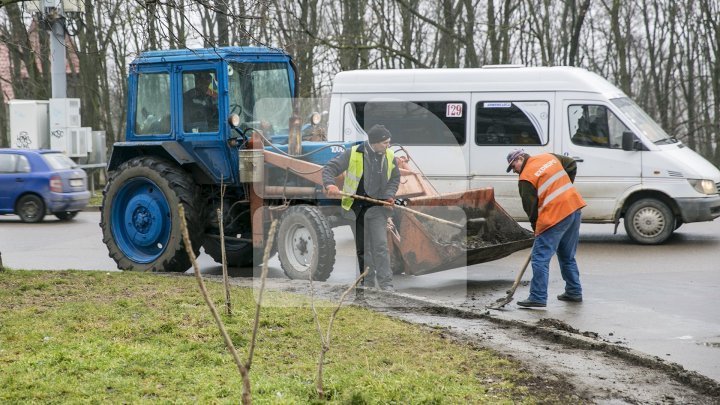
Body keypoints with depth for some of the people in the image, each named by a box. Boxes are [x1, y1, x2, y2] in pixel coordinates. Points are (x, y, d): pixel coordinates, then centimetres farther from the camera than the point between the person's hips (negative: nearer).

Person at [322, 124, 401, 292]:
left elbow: (395, 178, 14)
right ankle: (367, 282, 23)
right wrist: (330, 184, -30)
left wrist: (389, 195, -4)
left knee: (380, 245, -11)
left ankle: (386, 283, -8)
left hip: (377, 206, 0)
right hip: (355, 206, 0)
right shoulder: (353, 154, -12)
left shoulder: (390, 157, -2)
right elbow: (329, 168, -10)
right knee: (362, 247, 10)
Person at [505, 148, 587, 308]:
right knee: (568, 256, 20)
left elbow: (530, 208, -4)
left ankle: (538, 297, -9)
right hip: (574, 208, 8)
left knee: (540, 258, -5)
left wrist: (536, 228, 8)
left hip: (554, 216, -8)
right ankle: (574, 292, 25)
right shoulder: (549, 157, 14)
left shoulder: (525, 179, -6)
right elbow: (571, 165, 26)